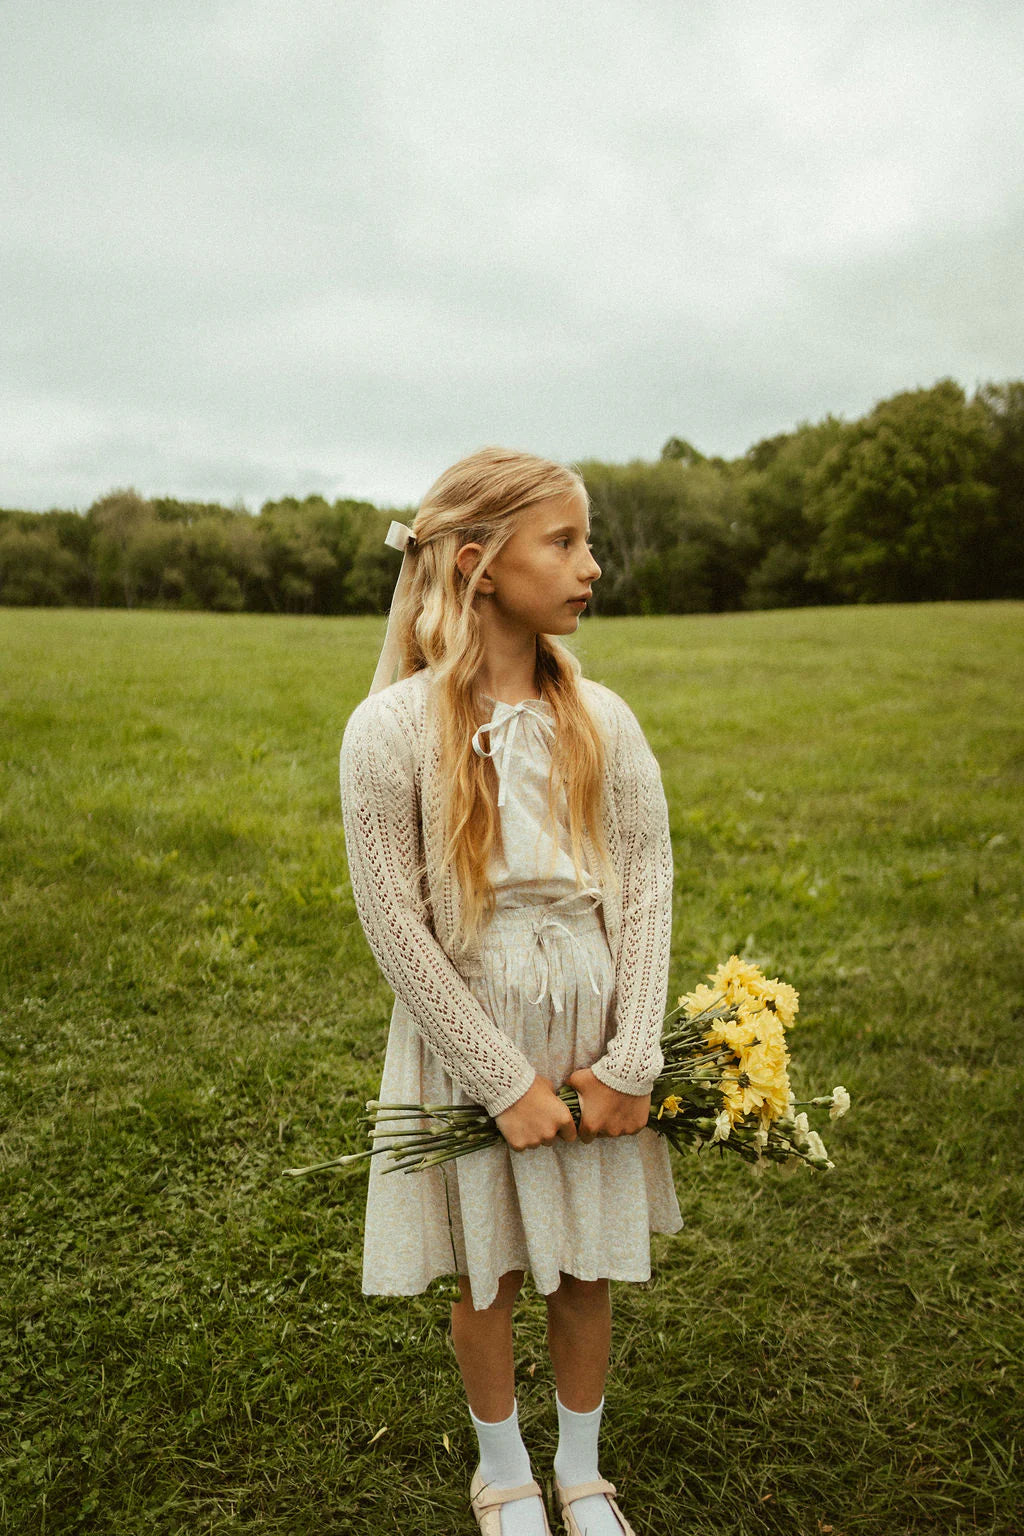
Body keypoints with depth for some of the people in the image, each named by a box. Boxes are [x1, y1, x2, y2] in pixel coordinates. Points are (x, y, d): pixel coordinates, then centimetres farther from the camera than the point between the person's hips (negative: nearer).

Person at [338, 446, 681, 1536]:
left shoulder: (602, 720, -4)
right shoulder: (392, 729, -14)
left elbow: (647, 886, -2)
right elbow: (396, 926, -14)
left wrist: (630, 1061, -8)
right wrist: (507, 1082, -13)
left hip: (593, 1038, 3)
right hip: (470, 1043, -2)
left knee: (586, 1268, 16)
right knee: (489, 1273, 15)